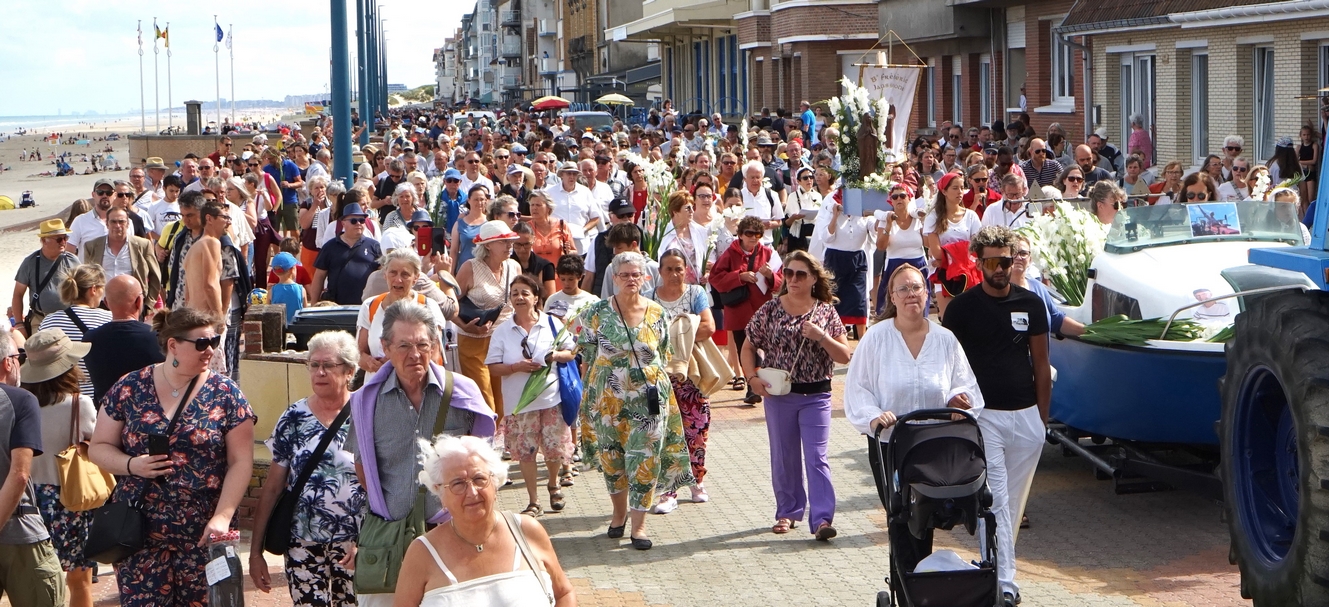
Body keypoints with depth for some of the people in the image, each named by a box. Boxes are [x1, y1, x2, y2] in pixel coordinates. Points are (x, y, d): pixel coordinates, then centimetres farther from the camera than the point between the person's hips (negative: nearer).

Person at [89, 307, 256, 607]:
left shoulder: (225, 394, 0)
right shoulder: (129, 388, 3)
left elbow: (241, 461, -3)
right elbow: (99, 447, 8)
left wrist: (222, 517, -14)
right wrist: (131, 464, -13)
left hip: (203, 535, -1)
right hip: (140, 533, 1)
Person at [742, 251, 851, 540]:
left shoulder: (826, 312, 1)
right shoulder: (769, 310, 2)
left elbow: (845, 356, -1)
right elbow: (748, 348, 7)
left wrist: (821, 337, -17)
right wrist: (753, 378, -8)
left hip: (816, 396, -1)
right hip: (778, 395, 1)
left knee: (816, 456, -7)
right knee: (784, 458, 11)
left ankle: (822, 518, -10)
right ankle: (788, 512, 23)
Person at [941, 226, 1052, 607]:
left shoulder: (1030, 304, 8)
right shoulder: (963, 307, -1)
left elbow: (1041, 364, 12)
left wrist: (1043, 416, 9)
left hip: (1026, 417, 4)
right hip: (983, 415, -3)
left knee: (1014, 502, 10)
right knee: (995, 499, -10)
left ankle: (995, 566, 22)